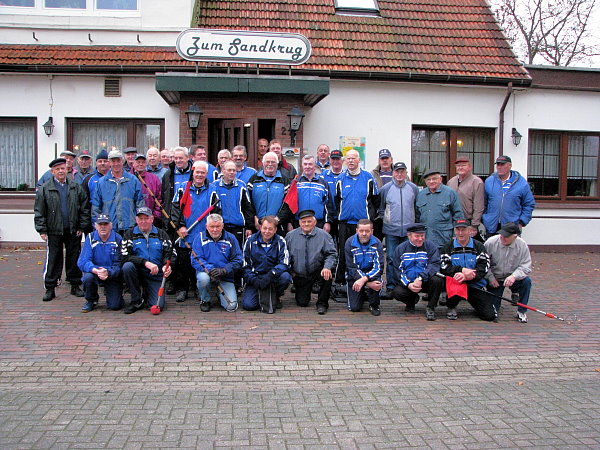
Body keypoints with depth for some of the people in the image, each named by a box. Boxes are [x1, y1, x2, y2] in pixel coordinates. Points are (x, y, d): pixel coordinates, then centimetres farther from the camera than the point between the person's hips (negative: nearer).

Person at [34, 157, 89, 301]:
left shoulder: (76, 187, 6)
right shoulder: (45, 189, 1)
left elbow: (84, 207, 6)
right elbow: (39, 211, 0)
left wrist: (81, 226, 1)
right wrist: (42, 230, -6)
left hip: (73, 231, 2)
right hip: (54, 231, -1)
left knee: (74, 258, 8)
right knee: (53, 259, 2)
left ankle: (75, 286, 18)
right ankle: (50, 288, 10)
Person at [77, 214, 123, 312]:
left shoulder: (118, 239, -9)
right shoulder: (90, 238, -7)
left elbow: (118, 264, -14)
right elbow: (82, 262, -15)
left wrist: (108, 273, -34)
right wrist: (96, 271, -34)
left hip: (113, 275, -1)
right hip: (94, 272, 1)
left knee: (115, 306, -15)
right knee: (87, 277, -33)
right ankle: (91, 301, -2)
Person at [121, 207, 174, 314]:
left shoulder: (162, 234, 6)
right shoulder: (130, 234, 2)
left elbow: (170, 254, -2)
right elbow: (125, 256, -11)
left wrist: (166, 265, -25)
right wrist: (145, 263, -24)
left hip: (156, 276, 0)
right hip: (138, 273, 0)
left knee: (158, 306, -17)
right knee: (127, 266, -33)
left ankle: (146, 293, 21)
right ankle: (137, 300, -12)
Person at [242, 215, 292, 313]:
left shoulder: (280, 242, -2)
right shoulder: (250, 241, 0)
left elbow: (284, 263, -13)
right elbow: (245, 265, 0)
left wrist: (271, 274, -30)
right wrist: (254, 280, -17)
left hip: (274, 277, 0)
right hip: (255, 277, 0)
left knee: (285, 277, -33)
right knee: (248, 305, -22)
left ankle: (276, 297, -1)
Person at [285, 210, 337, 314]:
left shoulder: (323, 235, -5)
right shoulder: (290, 236, 1)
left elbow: (332, 254, -10)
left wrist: (327, 267, -29)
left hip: (318, 272, -1)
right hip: (300, 275, 1)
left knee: (328, 274, -34)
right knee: (302, 303, -4)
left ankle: (322, 303, -12)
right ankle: (304, 292, 36)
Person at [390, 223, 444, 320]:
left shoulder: (431, 246, -1)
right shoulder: (400, 249, 4)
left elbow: (434, 265, -14)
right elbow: (397, 271, -2)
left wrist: (420, 279, -29)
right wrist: (408, 284, -20)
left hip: (426, 282, -1)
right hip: (407, 283, 1)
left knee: (437, 280, -32)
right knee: (397, 292, -27)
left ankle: (430, 308, -10)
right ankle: (412, 301, 12)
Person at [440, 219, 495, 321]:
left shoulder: (479, 246, 5)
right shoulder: (448, 247, 7)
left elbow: (483, 269, -7)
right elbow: (443, 268, -6)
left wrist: (466, 276, -24)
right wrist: (462, 270, -20)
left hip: (475, 285, 1)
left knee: (489, 315, -11)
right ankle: (451, 307, -3)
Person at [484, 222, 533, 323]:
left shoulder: (522, 245, -13)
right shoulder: (490, 242, -16)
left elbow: (526, 267, -12)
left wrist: (514, 276, -29)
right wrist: (490, 278, -13)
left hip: (512, 278, 1)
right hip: (494, 279, -1)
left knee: (526, 281, -31)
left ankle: (521, 311, -9)